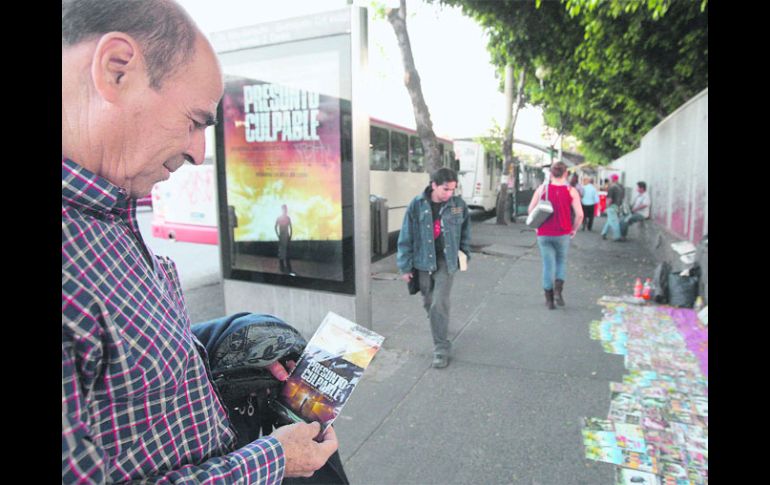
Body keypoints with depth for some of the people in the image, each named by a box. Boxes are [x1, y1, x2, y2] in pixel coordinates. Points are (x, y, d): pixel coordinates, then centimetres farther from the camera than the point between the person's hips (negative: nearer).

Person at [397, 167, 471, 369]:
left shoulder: (458, 204, -6)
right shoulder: (417, 205, -10)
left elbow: (465, 230, 11)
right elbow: (406, 237, -6)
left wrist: (464, 252, 10)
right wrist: (405, 266, -4)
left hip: (446, 261, -1)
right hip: (423, 261, 1)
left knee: (439, 304, -9)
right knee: (428, 302, 15)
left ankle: (442, 349, 2)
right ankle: (440, 329, 44)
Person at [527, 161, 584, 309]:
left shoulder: (542, 188, -2)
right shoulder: (571, 191, -4)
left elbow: (531, 210, -2)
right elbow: (579, 214, -10)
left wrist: (537, 225, 12)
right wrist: (574, 230, 6)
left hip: (544, 234, 1)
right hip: (562, 234, 0)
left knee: (548, 265, 9)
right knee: (561, 262, 20)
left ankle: (549, 300, 13)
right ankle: (558, 290, 2)